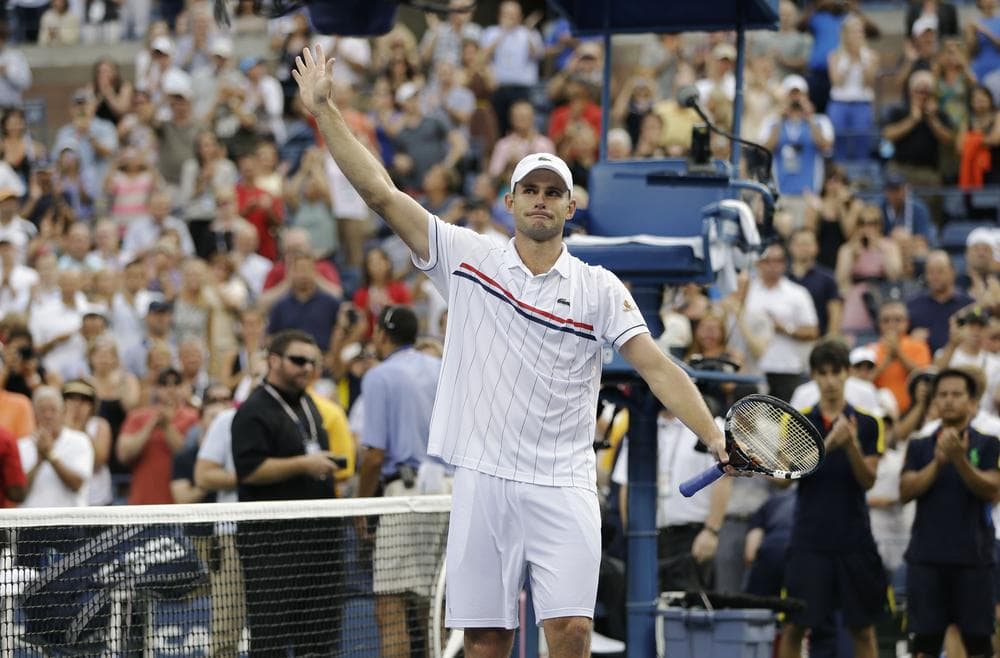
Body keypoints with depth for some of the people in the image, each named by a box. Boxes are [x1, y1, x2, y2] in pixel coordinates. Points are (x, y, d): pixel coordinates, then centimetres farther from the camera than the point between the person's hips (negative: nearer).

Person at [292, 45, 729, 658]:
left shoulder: (600, 288, 5)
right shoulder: (468, 259, 7)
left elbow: (657, 366, -2)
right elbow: (382, 193, 4)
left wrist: (716, 438, -14)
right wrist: (324, 111, -1)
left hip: (564, 487, 0)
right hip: (483, 483, 0)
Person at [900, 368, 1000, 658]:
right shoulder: (920, 446, 10)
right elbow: (906, 491, -2)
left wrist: (959, 459, -24)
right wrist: (937, 462, -18)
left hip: (973, 557, -2)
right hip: (926, 555, 2)